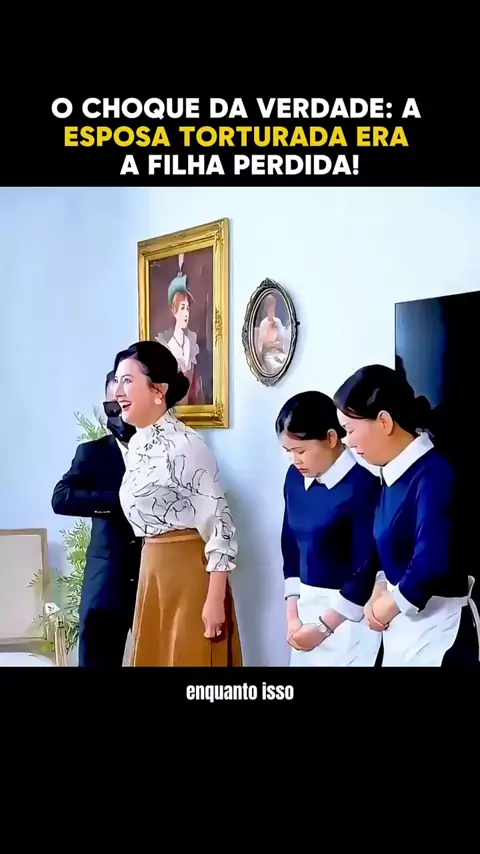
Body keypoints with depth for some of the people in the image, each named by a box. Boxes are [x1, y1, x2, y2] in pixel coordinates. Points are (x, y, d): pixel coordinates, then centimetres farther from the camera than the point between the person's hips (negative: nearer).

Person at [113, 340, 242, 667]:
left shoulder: (184, 445, -17)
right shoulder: (137, 444, 8)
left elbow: (219, 524, -17)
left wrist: (215, 600, -17)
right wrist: (151, 571, 18)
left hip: (191, 570, -8)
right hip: (152, 570, 8)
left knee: (190, 657, 2)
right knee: (154, 656, 15)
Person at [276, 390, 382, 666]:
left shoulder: (362, 485, -17)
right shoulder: (296, 478, 3)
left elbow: (367, 569, -16)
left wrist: (324, 626, -11)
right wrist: (292, 614, 3)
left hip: (347, 613, -6)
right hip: (307, 604, 6)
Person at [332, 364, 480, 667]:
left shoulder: (433, 475, -21)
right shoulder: (396, 474, 6)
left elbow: (432, 564, -32)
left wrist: (385, 607, -16)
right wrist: (379, 594, -2)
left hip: (438, 630, -8)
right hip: (404, 624, 8)